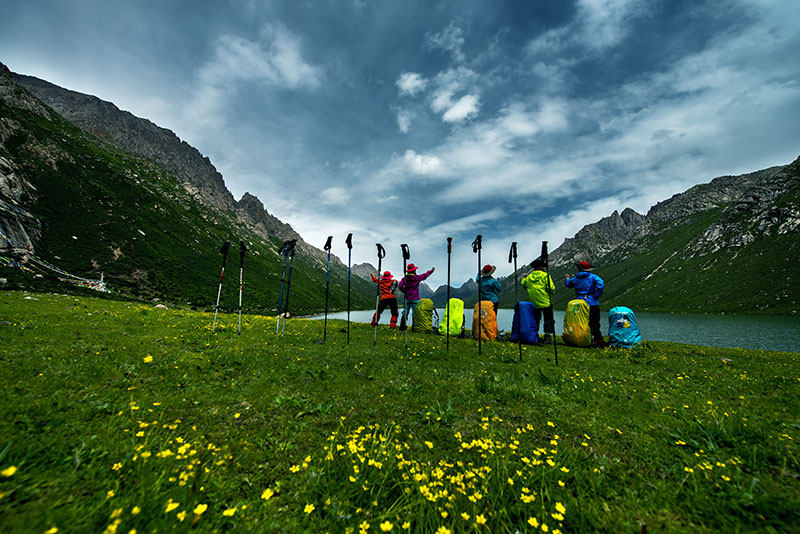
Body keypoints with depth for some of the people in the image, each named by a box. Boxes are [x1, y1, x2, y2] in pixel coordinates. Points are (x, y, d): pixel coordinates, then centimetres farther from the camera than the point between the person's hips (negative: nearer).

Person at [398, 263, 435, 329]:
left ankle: (402, 326, 8)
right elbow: (425, 275, 5)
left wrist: (405, 291, 8)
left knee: (405, 312, 8)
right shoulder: (417, 277, -7)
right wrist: (431, 271, 19)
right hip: (415, 299, -3)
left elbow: (400, 286, -9)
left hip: (407, 298, 3)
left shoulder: (404, 278, -1)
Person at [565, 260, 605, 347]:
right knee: (594, 323, -1)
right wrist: (597, 295, -7)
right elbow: (601, 284, -18)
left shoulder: (575, 278, 8)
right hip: (592, 303, -2)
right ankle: (597, 340, -8)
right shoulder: (593, 277, -1)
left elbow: (568, 284, 26)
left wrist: (567, 279, 49)